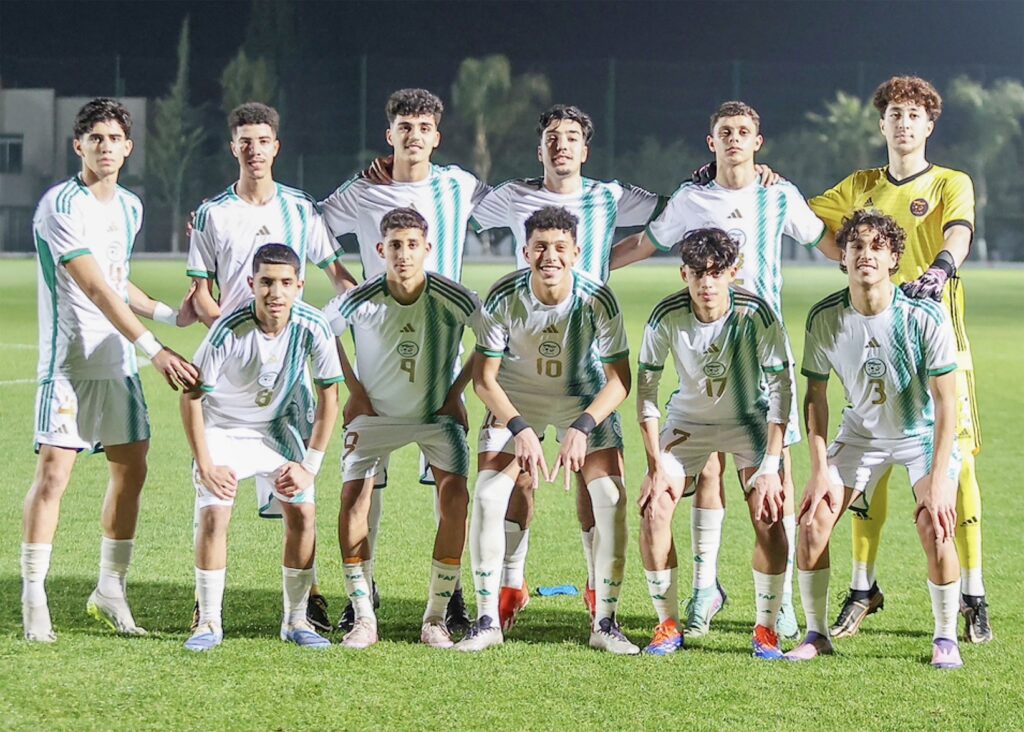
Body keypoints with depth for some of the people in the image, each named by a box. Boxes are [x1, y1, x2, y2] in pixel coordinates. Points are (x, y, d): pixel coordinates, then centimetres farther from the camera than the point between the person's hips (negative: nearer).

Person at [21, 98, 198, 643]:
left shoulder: (130, 207, 12)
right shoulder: (59, 206, -14)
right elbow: (96, 289, -22)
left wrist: (171, 315, 13)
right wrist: (153, 350, -27)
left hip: (119, 362, 7)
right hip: (68, 359, -7)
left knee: (131, 470, 7)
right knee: (53, 471, -10)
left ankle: (110, 591, 18)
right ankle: (34, 602, -4)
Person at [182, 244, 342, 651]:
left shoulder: (313, 328, -22)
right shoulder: (228, 330, -29)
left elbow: (328, 396, -9)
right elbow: (191, 396, -18)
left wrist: (310, 466, -12)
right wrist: (205, 466, -19)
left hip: (277, 428, 2)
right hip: (222, 427, -2)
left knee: (302, 513, -9)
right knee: (214, 514, -17)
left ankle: (296, 620, 5)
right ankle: (209, 622, -6)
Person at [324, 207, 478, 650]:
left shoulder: (453, 299, -20)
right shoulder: (360, 302, -19)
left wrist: (456, 392, -7)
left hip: (437, 414, 0)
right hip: (375, 414, 0)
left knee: (454, 497, -18)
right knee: (353, 500, -15)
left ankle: (436, 617, -7)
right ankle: (363, 617, -5)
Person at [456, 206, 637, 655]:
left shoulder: (598, 301, -24)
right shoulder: (503, 298, -23)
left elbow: (619, 379, -17)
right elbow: (484, 378, -16)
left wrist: (582, 427, -31)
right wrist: (520, 429, -29)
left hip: (586, 401, 0)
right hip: (514, 402, 0)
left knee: (612, 500, -15)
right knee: (487, 498, -15)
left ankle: (605, 623, -2)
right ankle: (486, 621, -2)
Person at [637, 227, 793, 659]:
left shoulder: (756, 314, -26)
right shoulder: (667, 317, -22)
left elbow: (781, 389, -21)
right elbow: (646, 390, -12)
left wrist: (770, 466, -26)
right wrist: (656, 465, -15)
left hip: (749, 420, -2)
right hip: (688, 419, 2)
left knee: (768, 514, -19)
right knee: (653, 510, -14)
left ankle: (766, 628, -3)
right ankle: (668, 624, 2)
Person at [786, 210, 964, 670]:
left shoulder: (924, 317, -26)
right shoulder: (824, 318, -17)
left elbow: (946, 402, -22)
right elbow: (815, 396, -4)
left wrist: (938, 479, -27)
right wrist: (820, 470, -10)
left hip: (925, 434, -3)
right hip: (862, 433, 3)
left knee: (934, 527, -23)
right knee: (813, 520, -10)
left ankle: (945, 639, -4)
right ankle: (816, 634, 8)